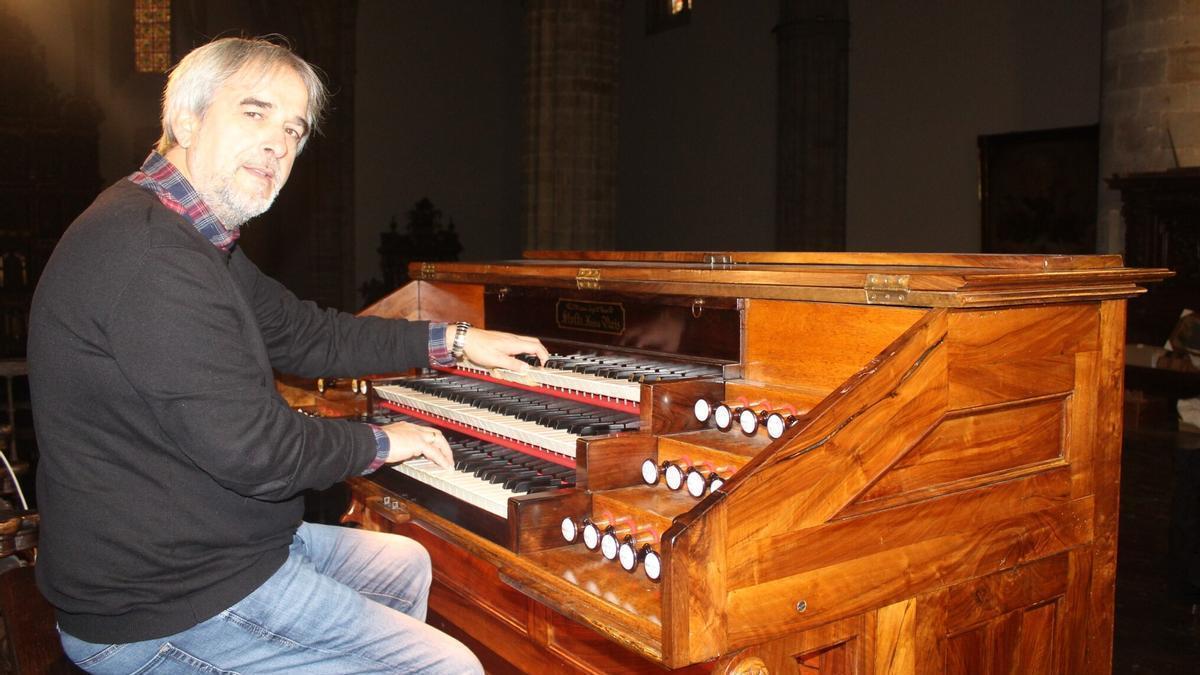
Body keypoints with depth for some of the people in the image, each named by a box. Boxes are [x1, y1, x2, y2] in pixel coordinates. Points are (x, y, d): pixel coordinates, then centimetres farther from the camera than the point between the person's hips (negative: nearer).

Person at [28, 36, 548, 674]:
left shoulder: (203, 243, 9)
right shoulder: (145, 249, -26)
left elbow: (307, 334, 17)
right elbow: (254, 451, -28)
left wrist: (453, 339, 18)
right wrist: (379, 442, -9)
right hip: (164, 613, -11)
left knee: (406, 564, 26)